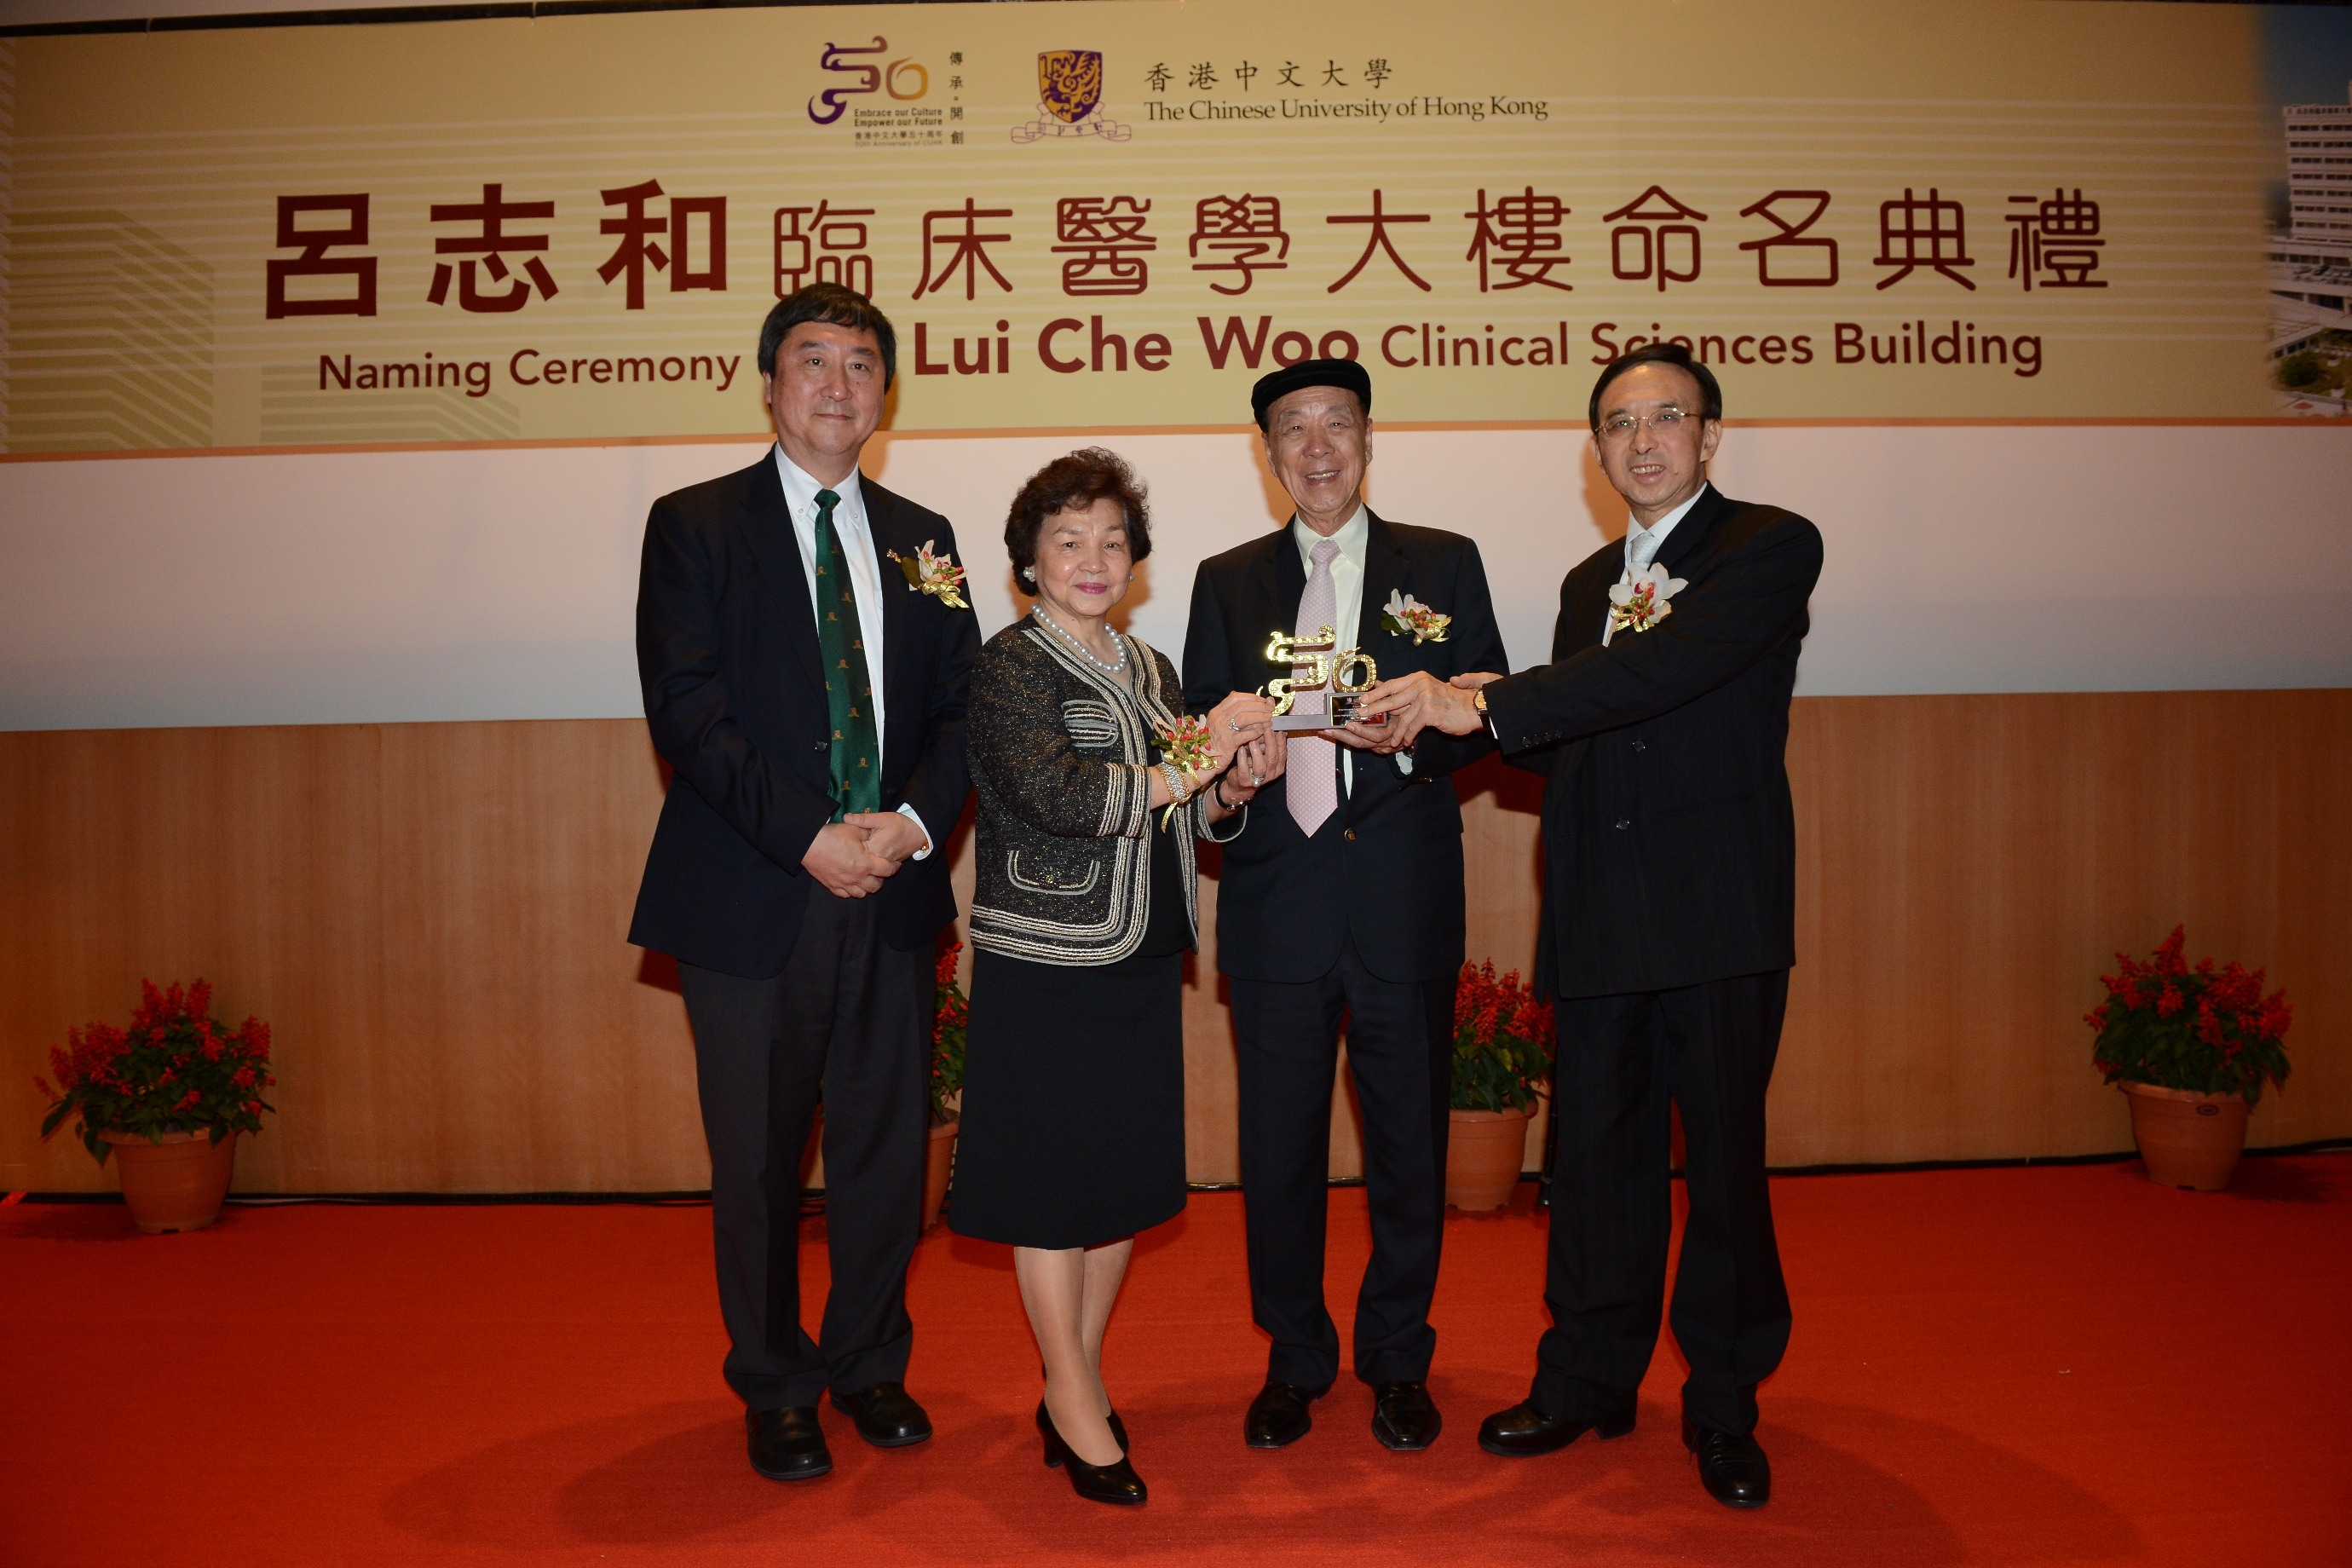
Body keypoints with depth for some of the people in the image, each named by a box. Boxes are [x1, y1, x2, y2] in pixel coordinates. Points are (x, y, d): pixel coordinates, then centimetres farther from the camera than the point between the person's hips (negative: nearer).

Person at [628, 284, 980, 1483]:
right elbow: (687, 710, -9)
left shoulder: (922, 537, 13)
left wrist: (912, 820, -10)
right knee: (758, 1160, 8)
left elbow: (960, 704, 8)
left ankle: (869, 1364, 32)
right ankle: (776, 1390, 28)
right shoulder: (695, 525, 1)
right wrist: (809, 837, -17)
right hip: (752, 900, -3)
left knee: (887, 1147, 11)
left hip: (891, 893, 3)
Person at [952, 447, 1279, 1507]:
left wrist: (1231, 794, -4)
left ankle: (1078, 1385, 28)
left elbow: (1182, 813, 17)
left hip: (1143, 964, 7)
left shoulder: (1151, 672, 13)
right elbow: (1058, 796, -21)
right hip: (1048, 969, -7)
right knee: (1051, 1181, 3)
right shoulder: (1010, 666, -7)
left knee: (1124, 1177, 12)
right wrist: (1193, 764, -22)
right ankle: (1074, 1405, 19)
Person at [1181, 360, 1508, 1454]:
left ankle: (1397, 1362, 27)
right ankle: (1294, 1361, 26)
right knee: (1278, 1148, 7)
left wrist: (1406, 735, -17)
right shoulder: (1228, 581, 13)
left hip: (1405, 902, -1)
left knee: (1409, 1142, 8)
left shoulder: (1444, 565, 8)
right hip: (1277, 901, 1)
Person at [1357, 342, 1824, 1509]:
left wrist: (1486, 703, -24)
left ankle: (1723, 1410, 22)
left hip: (1717, 909, -6)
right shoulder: (1590, 583, 18)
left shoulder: (1769, 547, -4)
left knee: (1724, 1160, 5)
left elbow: (1670, 668, -21)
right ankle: (1588, 1382, 29)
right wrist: (1492, 715, -3)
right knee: (1595, 1154, 13)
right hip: (1599, 919, 6)